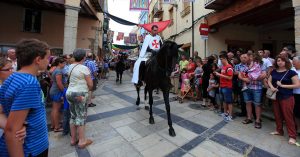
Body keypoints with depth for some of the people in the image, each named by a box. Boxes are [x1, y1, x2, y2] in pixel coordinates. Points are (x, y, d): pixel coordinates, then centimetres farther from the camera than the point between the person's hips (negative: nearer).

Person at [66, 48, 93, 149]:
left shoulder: (70, 66, 8)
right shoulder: (84, 68, -15)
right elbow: (90, 84, -14)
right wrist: (88, 89, 6)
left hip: (70, 93, 8)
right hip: (80, 94, -7)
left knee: (73, 116, 16)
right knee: (81, 117, 3)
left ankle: (73, 139, 28)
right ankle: (82, 141, 14)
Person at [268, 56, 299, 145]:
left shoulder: (291, 72, -7)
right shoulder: (274, 72, 7)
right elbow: (269, 81, 8)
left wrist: (282, 85, -15)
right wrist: (272, 87, -11)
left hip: (287, 98, -5)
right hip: (275, 97, 5)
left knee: (288, 116, 0)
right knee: (277, 115, 14)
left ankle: (292, 136, 12)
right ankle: (279, 131, 28)